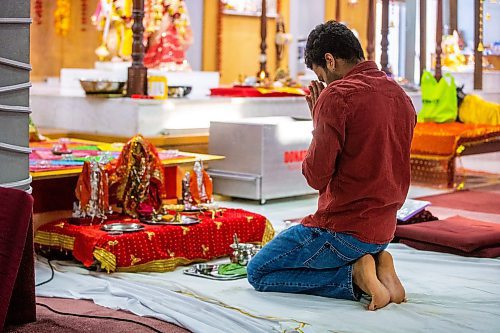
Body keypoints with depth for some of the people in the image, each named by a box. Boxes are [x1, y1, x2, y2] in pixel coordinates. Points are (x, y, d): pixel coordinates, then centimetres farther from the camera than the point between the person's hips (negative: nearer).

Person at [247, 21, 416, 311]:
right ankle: (378, 267, 5)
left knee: (258, 273, 10)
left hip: (343, 229, -9)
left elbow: (317, 176, -18)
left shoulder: (336, 95, -17)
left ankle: (354, 275, -7)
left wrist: (318, 125, -3)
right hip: (383, 230, 9)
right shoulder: (402, 96, 9)